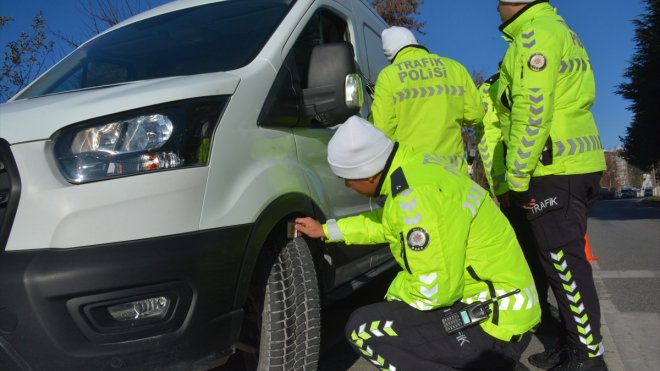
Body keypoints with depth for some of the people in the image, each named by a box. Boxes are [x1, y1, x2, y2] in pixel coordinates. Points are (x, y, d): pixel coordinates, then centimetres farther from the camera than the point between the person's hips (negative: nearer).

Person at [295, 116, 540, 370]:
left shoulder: (418, 195, -27)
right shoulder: (413, 164, 2)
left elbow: (436, 290, -24)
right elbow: (389, 222, 20)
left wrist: (395, 290, -3)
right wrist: (328, 230, 25)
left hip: (495, 322, -9)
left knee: (362, 328, -10)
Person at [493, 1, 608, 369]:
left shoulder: (535, 32, -9)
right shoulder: (559, 30, 23)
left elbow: (532, 113, -19)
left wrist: (517, 177, -15)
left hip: (555, 169, -10)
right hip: (577, 164, 10)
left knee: (564, 263, -4)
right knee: (566, 261, 14)